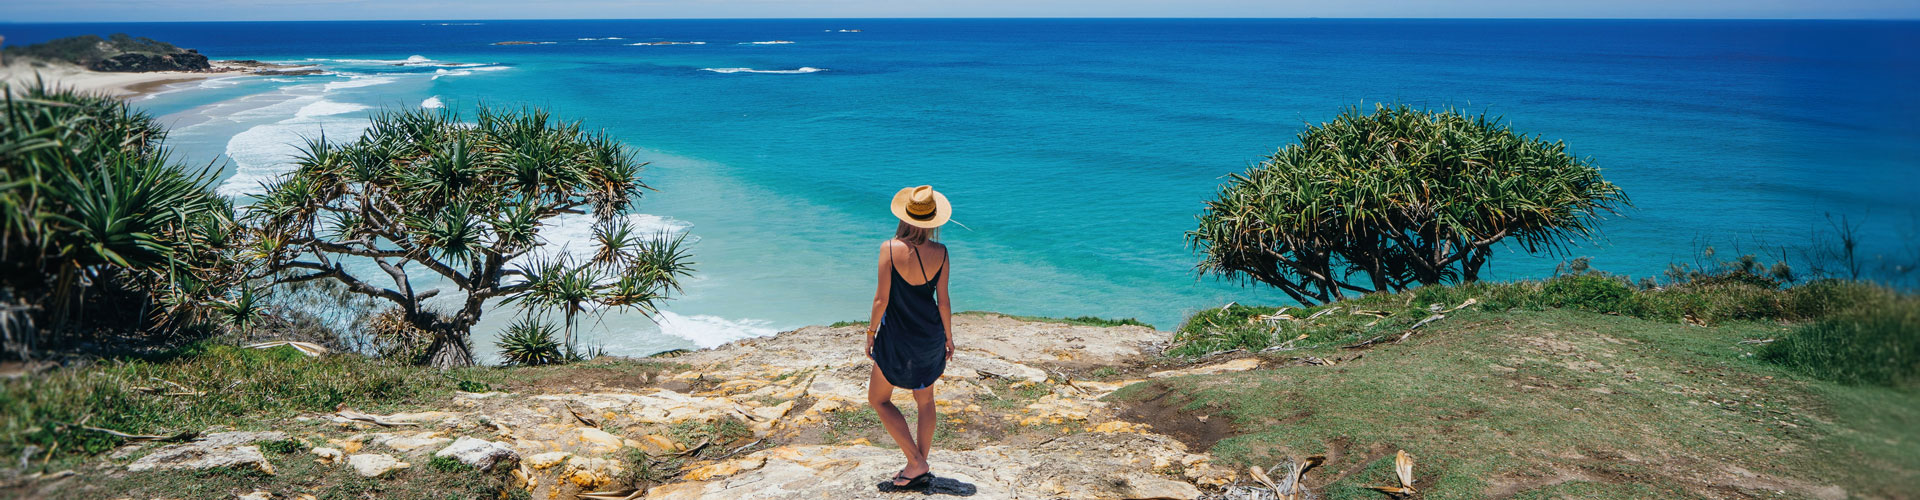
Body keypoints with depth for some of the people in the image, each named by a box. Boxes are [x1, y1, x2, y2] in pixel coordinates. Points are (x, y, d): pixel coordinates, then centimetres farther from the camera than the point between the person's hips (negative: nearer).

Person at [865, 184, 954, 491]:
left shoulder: (890, 249, -17)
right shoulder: (940, 253, -9)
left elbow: (882, 298, -15)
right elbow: (943, 300, -3)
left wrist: (871, 331, 0)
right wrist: (949, 337, 10)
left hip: (897, 337, -4)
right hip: (930, 334, 4)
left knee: (878, 399, 12)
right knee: (925, 400, 19)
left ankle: (915, 462, 5)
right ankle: (922, 469, 24)